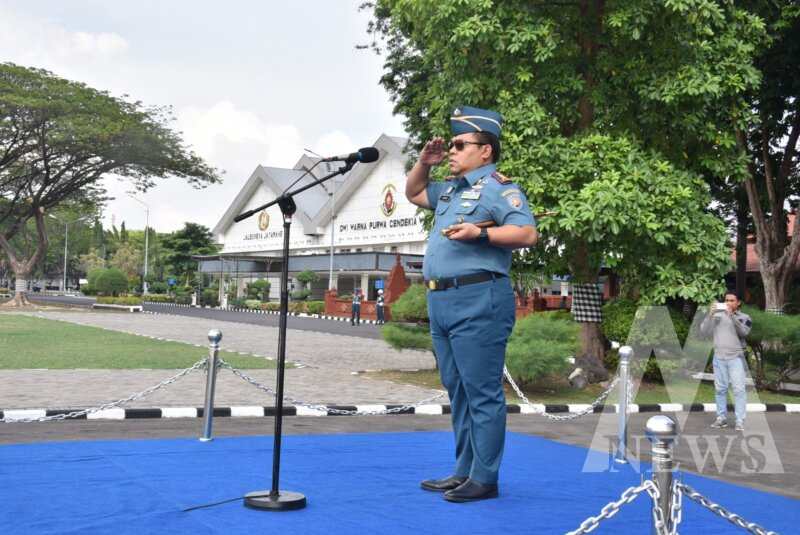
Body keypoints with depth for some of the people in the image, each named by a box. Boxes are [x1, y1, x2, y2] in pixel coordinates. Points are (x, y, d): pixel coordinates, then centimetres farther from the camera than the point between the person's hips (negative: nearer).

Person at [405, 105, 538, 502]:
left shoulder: (498, 188, -5)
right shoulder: (450, 189, 22)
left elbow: (527, 234, -16)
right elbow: (413, 193, 38)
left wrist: (479, 233, -24)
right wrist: (424, 162, 21)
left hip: (477, 301, -10)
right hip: (441, 303, 10)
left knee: (481, 391, -5)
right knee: (457, 391, 14)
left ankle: (484, 478, 1)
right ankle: (465, 470, 22)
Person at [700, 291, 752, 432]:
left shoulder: (744, 318, 3)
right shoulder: (717, 315, 7)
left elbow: (743, 332, -17)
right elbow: (704, 331, -2)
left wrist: (731, 316, -26)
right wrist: (710, 314, -15)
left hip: (736, 358, -2)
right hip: (719, 358, 2)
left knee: (738, 389, -6)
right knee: (720, 389, 6)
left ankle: (740, 421, -7)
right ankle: (721, 418, 13)